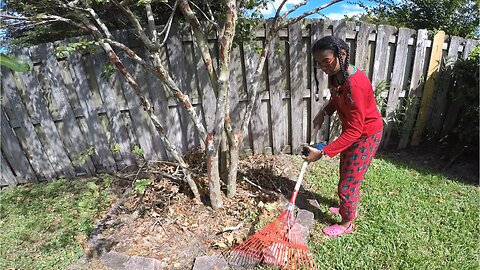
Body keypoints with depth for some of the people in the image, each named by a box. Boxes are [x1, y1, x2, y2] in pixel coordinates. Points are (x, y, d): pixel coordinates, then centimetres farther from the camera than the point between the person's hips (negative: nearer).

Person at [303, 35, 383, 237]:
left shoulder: (354, 85, -36)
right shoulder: (336, 74, -9)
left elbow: (354, 130, -34)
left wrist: (323, 152, -35)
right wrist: (324, 112, -6)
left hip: (366, 135, -9)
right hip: (352, 130, 9)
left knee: (348, 180, 3)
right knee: (346, 173, 23)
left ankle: (347, 223, 27)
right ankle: (350, 207, 48)